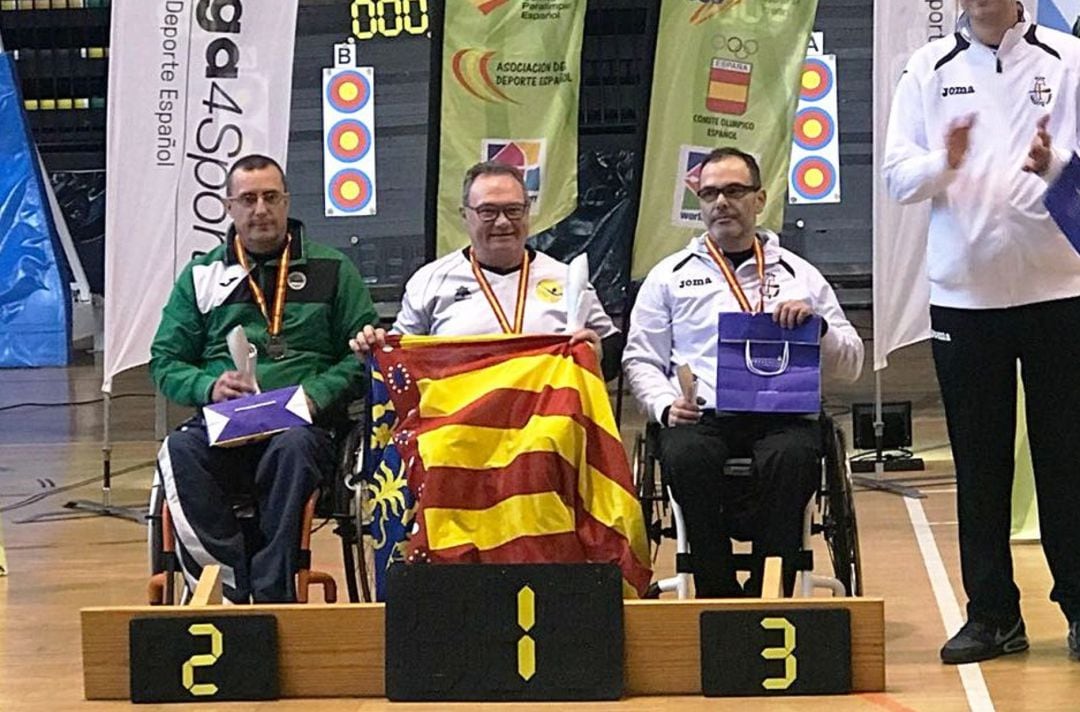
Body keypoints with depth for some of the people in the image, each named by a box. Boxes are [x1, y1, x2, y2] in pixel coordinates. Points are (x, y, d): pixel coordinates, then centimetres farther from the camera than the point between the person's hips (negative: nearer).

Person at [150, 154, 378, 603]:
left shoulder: (332, 272, 15)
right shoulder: (201, 276, 19)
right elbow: (165, 362, 15)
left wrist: (316, 395, -10)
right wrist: (209, 387, -6)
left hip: (299, 426, -2)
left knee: (294, 448, -38)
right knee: (179, 453, -32)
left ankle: (271, 594, -36)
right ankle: (230, 589, -35)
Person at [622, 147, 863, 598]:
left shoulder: (799, 274, 21)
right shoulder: (669, 276, 21)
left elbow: (851, 366, 18)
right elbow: (640, 359, 16)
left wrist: (816, 325, -2)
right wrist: (665, 406, -4)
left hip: (782, 413, 0)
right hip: (701, 417, 0)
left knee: (791, 457, -36)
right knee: (687, 456, -36)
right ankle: (718, 594, -23)